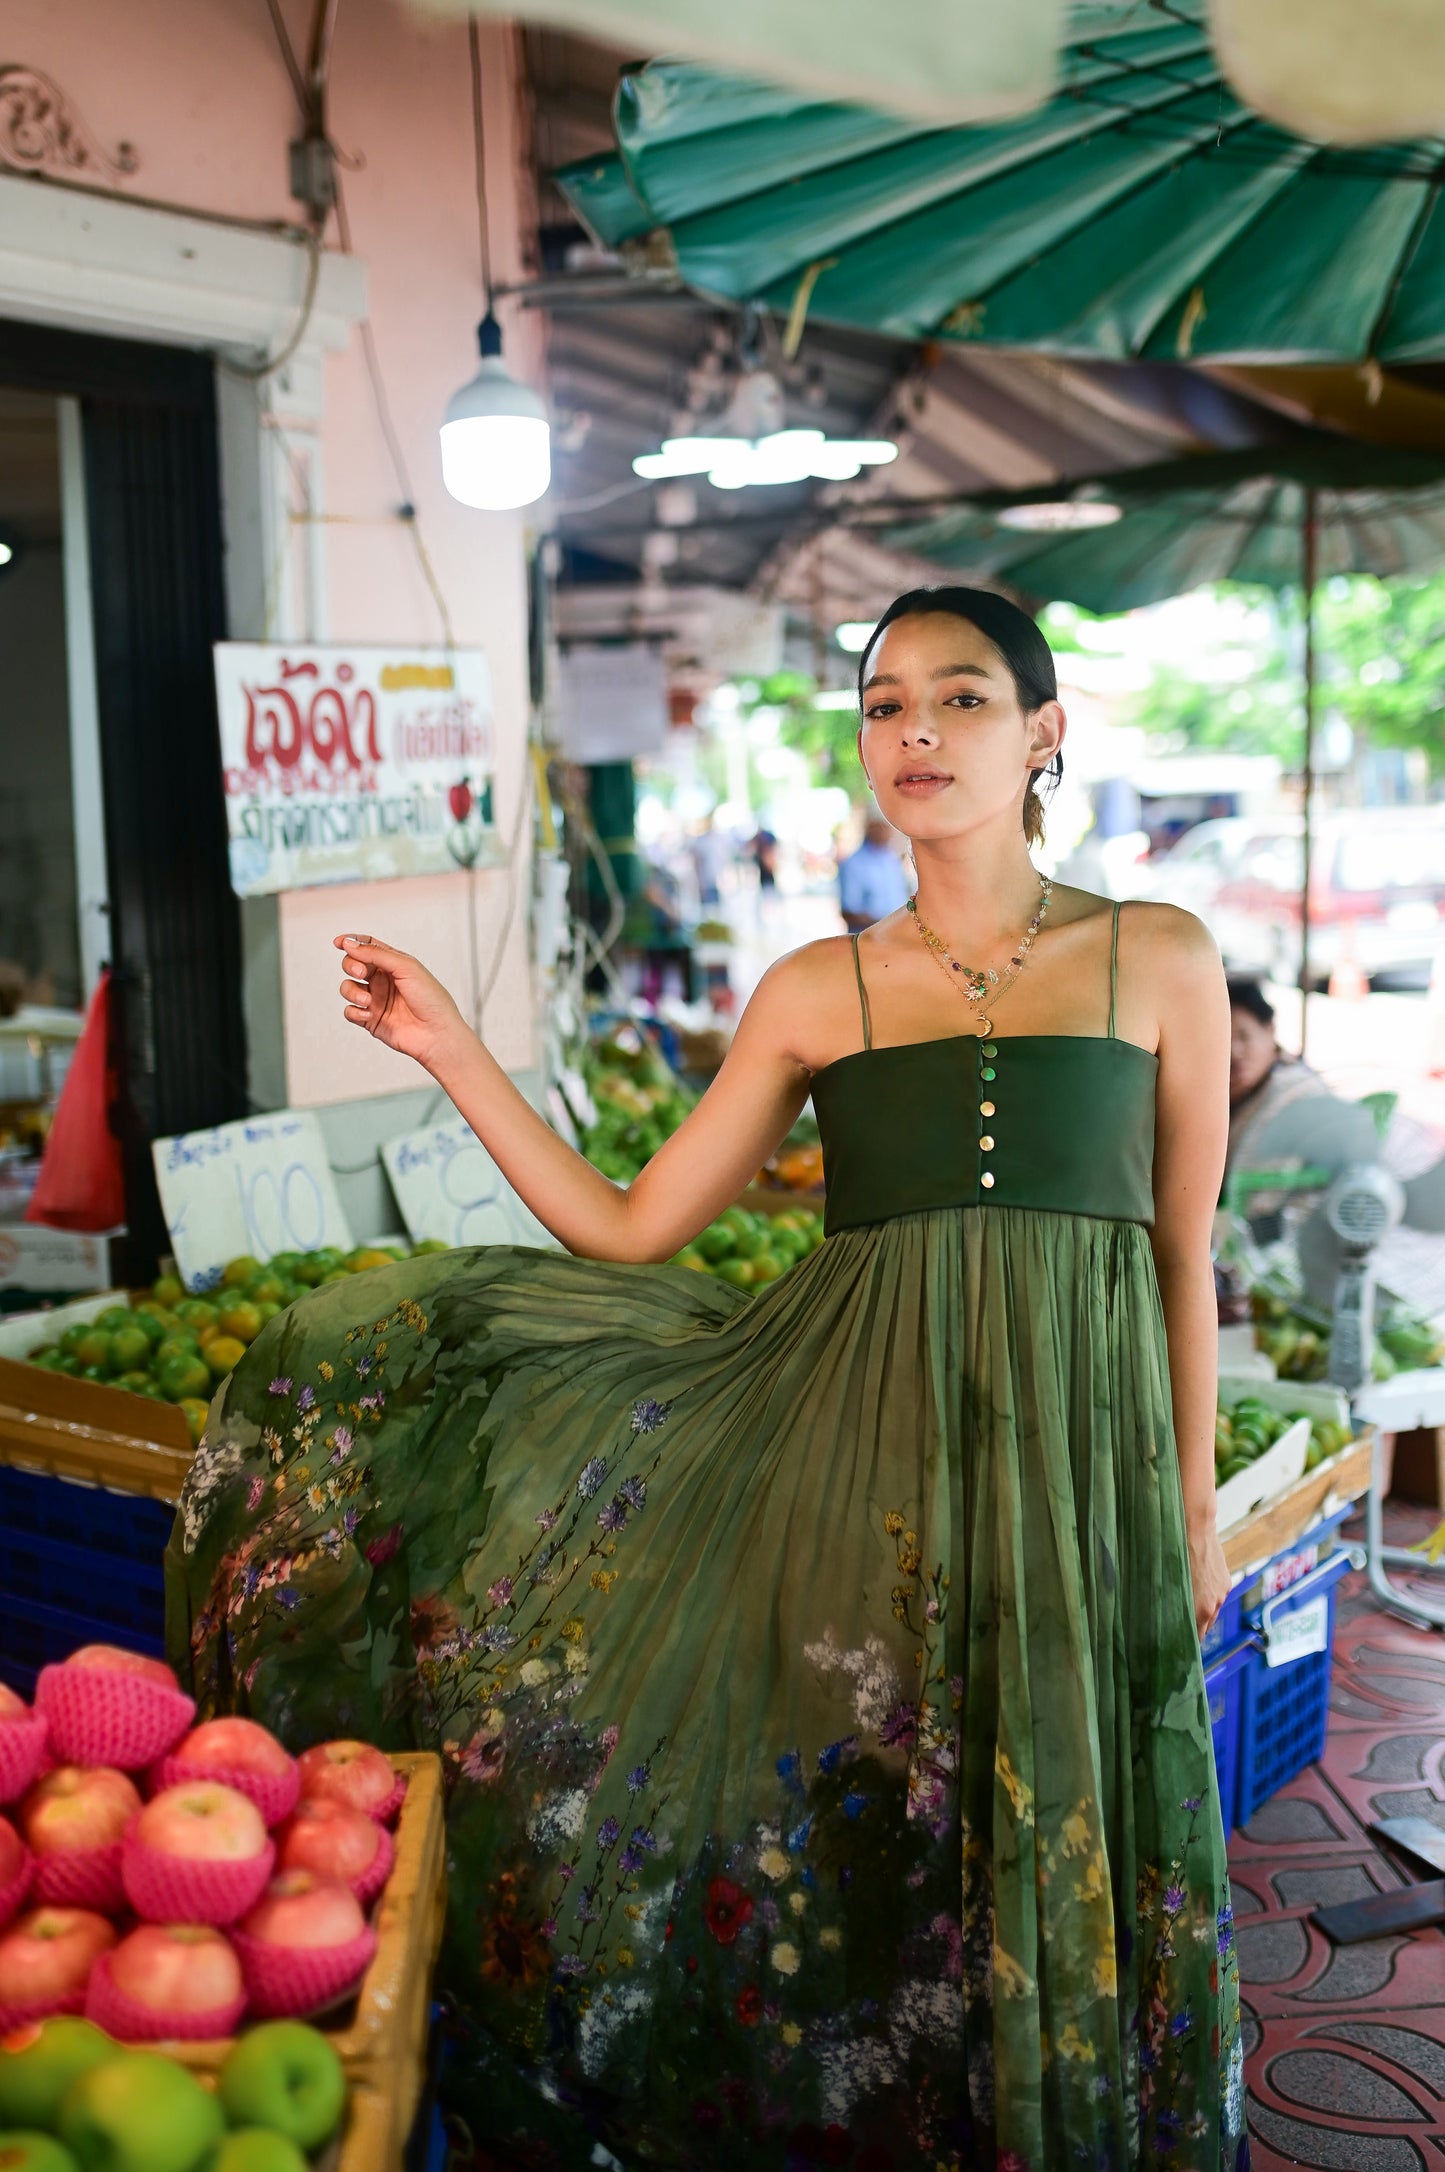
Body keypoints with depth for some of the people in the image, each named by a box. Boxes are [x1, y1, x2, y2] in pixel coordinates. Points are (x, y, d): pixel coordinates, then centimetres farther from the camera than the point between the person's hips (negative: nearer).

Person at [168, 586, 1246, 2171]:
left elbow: (1183, 1258, 8)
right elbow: (627, 1230, 3)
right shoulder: (816, 993, 5)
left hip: (1079, 1444, -1)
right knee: (847, 1842, 4)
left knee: (1054, 1853, 9)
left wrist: (1192, 1507, 8)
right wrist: (449, 1049, -1)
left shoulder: (1159, 960, 3)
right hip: (856, 1431, 1)